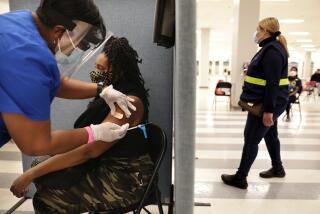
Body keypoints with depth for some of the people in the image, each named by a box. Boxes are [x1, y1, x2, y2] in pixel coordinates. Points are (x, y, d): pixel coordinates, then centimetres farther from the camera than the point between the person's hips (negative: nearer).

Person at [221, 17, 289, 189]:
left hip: (268, 104, -11)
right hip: (267, 103, 11)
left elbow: (273, 83, -25)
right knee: (270, 136, 21)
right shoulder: (271, 48, 16)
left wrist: (268, 110, -25)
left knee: (251, 139, -4)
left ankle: (240, 178, 6)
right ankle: (277, 169, 38)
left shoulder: (272, 51, -19)